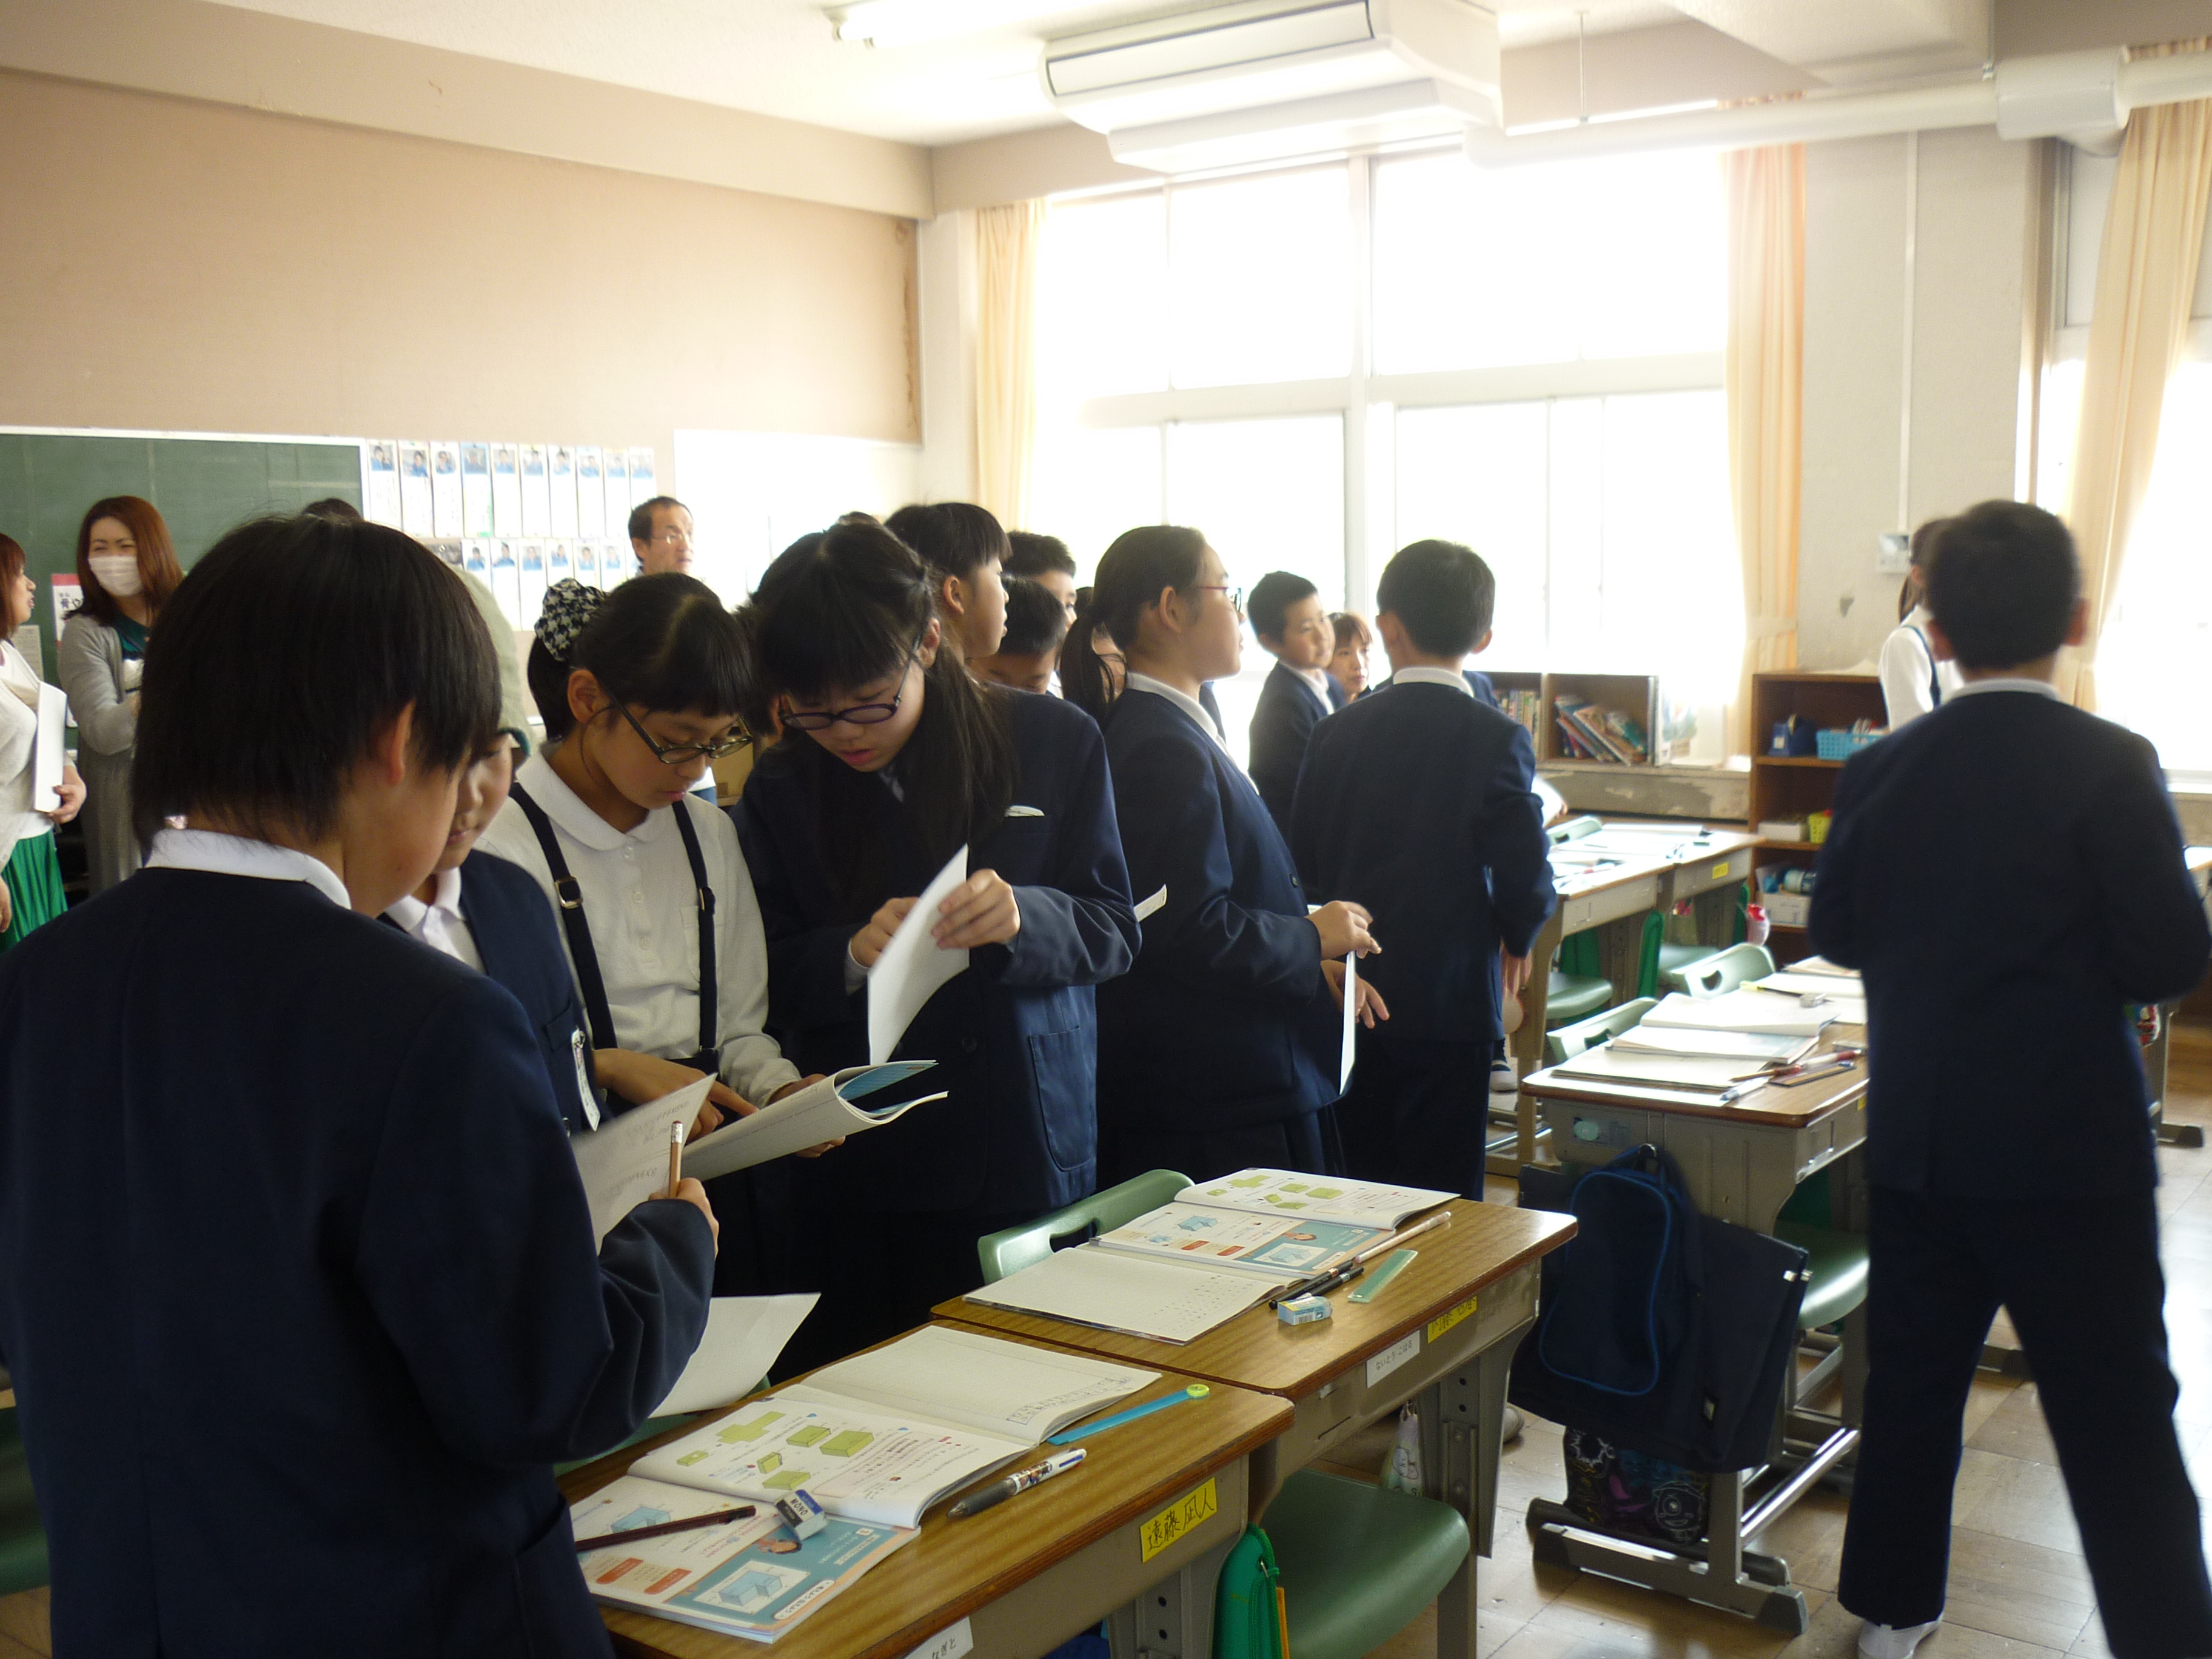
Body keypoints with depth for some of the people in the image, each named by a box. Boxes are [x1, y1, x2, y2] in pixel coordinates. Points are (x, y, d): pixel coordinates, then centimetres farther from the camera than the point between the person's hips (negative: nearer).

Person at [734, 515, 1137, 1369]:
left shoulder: (1055, 743, -1)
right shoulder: (779, 790, 3)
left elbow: (1115, 930, 0)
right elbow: (769, 979, 3)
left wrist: (1022, 916, -21)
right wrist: (852, 955, -18)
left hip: (1032, 1153, 0)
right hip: (856, 1178, 1)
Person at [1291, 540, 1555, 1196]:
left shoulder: (1339, 731, 0)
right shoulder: (1497, 737, -9)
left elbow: (1307, 857, 5)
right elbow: (1525, 871, -12)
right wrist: (1517, 937, 8)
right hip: (1450, 996, -3)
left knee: (1360, 1185, 15)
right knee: (1443, 1191, 4)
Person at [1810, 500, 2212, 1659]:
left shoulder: (1879, 773, -2)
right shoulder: (2108, 767, -14)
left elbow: (1835, 933, 8)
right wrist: (2068, 948, 6)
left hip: (1918, 1140, 4)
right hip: (2073, 1150, -4)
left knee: (1911, 1387, 17)